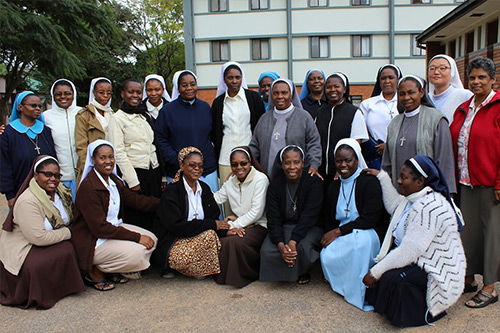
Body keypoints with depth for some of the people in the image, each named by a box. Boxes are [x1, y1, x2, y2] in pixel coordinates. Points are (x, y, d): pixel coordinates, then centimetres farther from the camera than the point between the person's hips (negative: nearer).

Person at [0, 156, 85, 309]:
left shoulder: (61, 191, -1)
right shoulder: (27, 201, -27)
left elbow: (68, 220, 9)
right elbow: (39, 238, -29)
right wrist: (66, 233, -17)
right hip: (22, 250, -8)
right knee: (65, 251, -26)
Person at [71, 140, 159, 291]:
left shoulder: (113, 180, 4)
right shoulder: (88, 187, -22)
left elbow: (135, 199, 12)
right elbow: (100, 228, -25)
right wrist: (137, 237, -25)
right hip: (92, 241, -9)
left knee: (152, 240, -5)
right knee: (136, 252, -26)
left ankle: (111, 271, 10)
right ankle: (95, 273, 0)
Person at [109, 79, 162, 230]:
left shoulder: (145, 116, 16)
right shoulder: (117, 118, -3)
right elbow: (119, 153, -9)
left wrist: (161, 175, 12)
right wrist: (132, 181, -14)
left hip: (154, 172, 5)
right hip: (135, 172, -5)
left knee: (154, 215, 7)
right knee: (136, 217, 0)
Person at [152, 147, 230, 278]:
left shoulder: (204, 188, 8)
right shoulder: (171, 191, -12)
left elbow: (215, 217, 8)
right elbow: (176, 226, -21)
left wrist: (225, 230, -15)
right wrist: (212, 224, -21)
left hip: (197, 238, 6)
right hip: (172, 243, -6)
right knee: (209, 235, -28)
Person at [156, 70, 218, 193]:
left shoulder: (205, 107, 11)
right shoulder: (168, 110, 0)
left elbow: (213, 134, 17)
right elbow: (160, 139, -3)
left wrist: (213, 157, 6)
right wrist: (175, 160, -12)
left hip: (208, 170, 3)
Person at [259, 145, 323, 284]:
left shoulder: (313, 181, -11)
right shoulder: (276, 183, -3)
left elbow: (309, 216, -19)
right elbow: (273, 218, -8)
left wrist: (293, 241, -30)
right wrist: (280, 244, -25)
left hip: (310, 227, -2)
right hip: (283, 226, 2)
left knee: (302, 246, -33)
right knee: (267, 251, -24)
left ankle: (302, 272, 3)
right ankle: (284, 273, 9)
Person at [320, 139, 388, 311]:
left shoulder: (370, 182, -6)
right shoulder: (334, 187, 13)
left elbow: (369, 219, -14)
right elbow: (329, 220, 15)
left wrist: (339, 231, -17)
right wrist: (329, 237, -4)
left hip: (368, 234, -4)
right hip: (342, 237, 4)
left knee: (360, 239, -39)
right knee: (327, 256, -27)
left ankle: (360, 293, -22)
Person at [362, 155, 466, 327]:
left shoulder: (428, 208, -28)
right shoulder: (414, 198, 3)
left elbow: (408, 253, -30)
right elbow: (394, 206, 24)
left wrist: (375, 273, -23)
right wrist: (383, 177, 18)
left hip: (437, 272, -10)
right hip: (420, 260, 10)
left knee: (392, 279, -28)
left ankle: (426, 312, -2)